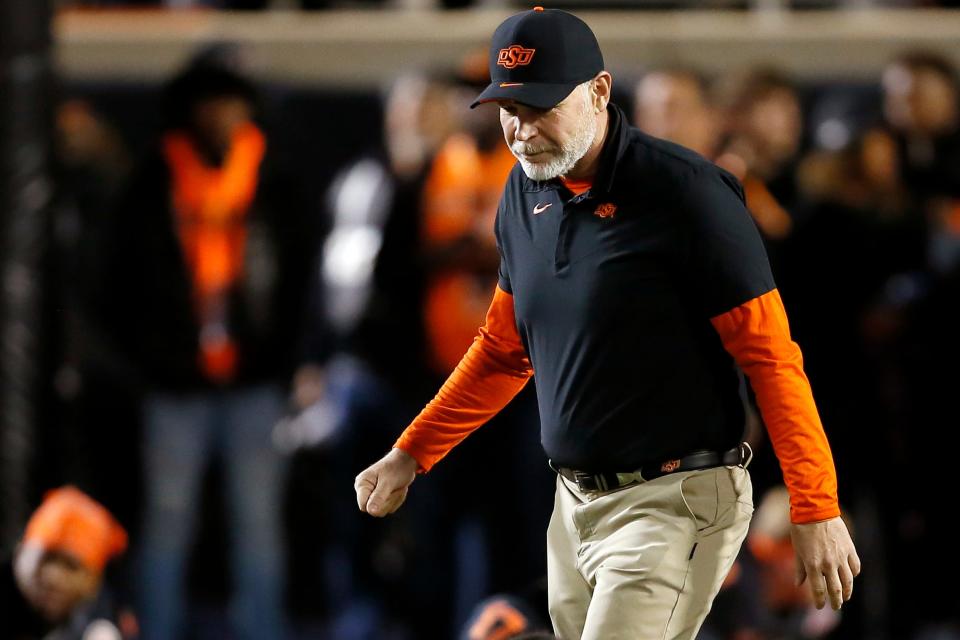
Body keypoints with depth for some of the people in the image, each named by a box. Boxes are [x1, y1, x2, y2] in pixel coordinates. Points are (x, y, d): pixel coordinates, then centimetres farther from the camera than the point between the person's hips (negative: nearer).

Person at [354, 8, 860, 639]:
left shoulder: (686, 191, -15)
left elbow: (773, 357, -15)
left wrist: (817, 513, -19)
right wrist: (410, 455, 18)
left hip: (675, 505, -7)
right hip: (575, 503, 7)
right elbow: (503, 350, 23)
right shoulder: (525, 191, 8)